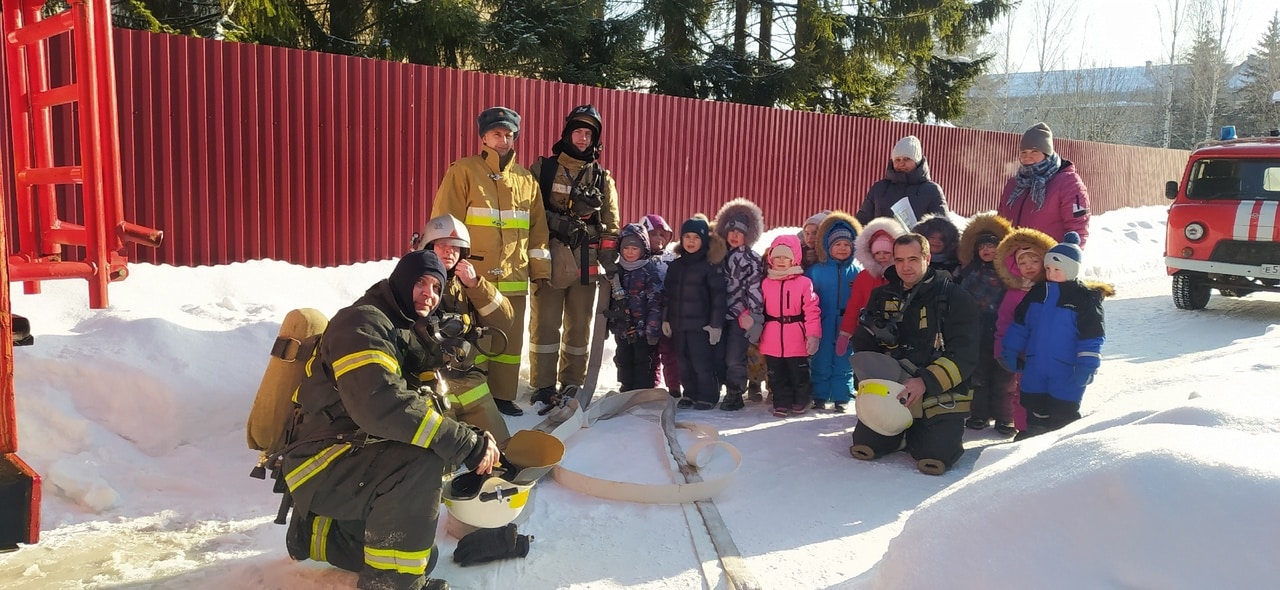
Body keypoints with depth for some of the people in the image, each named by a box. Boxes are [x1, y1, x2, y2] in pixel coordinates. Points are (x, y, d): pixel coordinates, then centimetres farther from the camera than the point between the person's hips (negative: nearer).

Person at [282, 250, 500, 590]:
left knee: (422, 556, 16)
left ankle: (321, 533, 31)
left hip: (358, 457, 10)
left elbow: (434, 404, 12)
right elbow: (380, 404, -35)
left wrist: (476, 441, -6)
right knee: (422, 464, -34)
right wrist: (467, 444, -34)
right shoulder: (362, 322, -19)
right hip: (321, 463, -10)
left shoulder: (407, 335, 13)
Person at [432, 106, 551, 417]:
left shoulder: (526, 180, 13)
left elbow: (537, 228, 15)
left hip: (513, 278, 5)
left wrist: (540, 269, 12)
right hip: (473, 277, -4)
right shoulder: (464, 171, -1)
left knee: (510, 340, 9)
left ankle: (502, 395, 21)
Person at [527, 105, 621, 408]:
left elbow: (611, 224, 12)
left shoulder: (602, 178, 13)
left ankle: (572, 385, 20)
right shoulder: (544, 169, 4)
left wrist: (611, 261, 4)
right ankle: (543, 386, 9)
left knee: (580, 327, 9)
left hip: (587, 265, 3)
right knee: (545, 325, 0)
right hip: (550, 261, -3)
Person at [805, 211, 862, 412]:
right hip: (822, 328, 0)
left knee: (843, 364, 7)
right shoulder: (815, 271, -1)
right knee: (820, 363, 7)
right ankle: (820, 397, 18)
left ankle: (841, 398, 17)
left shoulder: (856, 273, 2)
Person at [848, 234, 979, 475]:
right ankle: (904, 434, 22)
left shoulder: (955, 298, -6)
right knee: (864, 448, -10)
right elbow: (863, 343, 15)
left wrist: (926, 382, -24)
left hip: (939, 396, -3)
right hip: (889, 393, 4)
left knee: (934, 460, -19)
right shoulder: (882, 297, 8)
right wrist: (870, 375, -5)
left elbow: (965, 354, -12)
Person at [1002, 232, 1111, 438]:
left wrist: (1086, 367, -17)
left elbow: (1092, 337, -11)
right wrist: (1010, 351, 12)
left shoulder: (1086, 298, -10)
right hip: (1035, 371, 5)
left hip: (1066, 374, -5)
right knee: (1035, 413, 16)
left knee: (1063, 415, 4)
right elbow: (1020, 325, 14)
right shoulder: (1037, 293, 6)